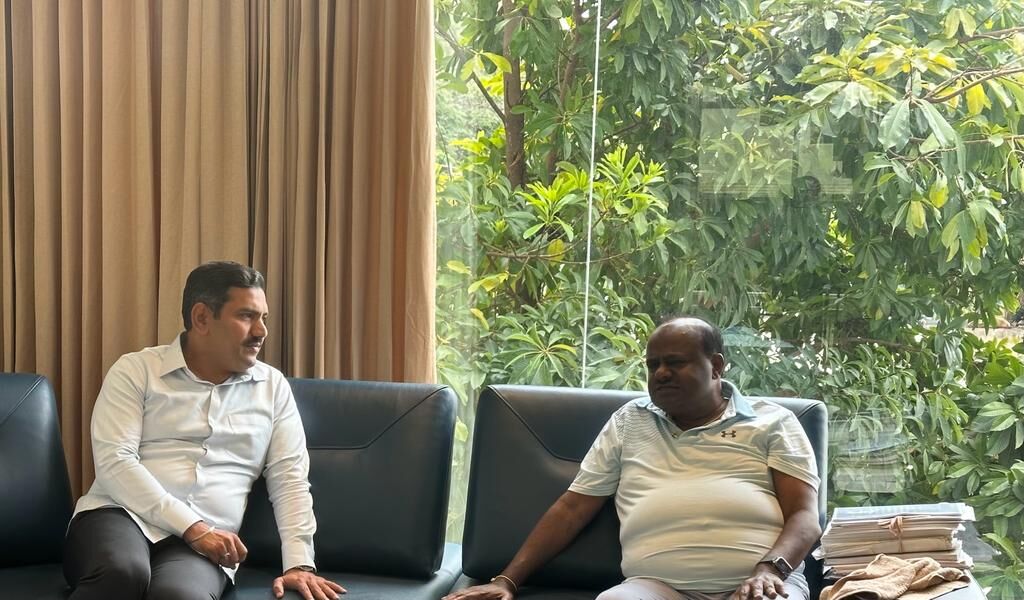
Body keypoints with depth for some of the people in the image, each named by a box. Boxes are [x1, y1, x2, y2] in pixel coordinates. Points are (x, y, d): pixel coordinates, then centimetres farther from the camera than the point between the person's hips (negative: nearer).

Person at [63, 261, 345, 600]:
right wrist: (193, 527, -15)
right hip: (122, 516, -1)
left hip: (203, 541, 1)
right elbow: (114, 461, -6)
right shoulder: (136, 371, 5)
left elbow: (289, 479, 10)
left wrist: (299, 563, -5)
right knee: (121, 572, -38)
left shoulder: (273, 388, 15)